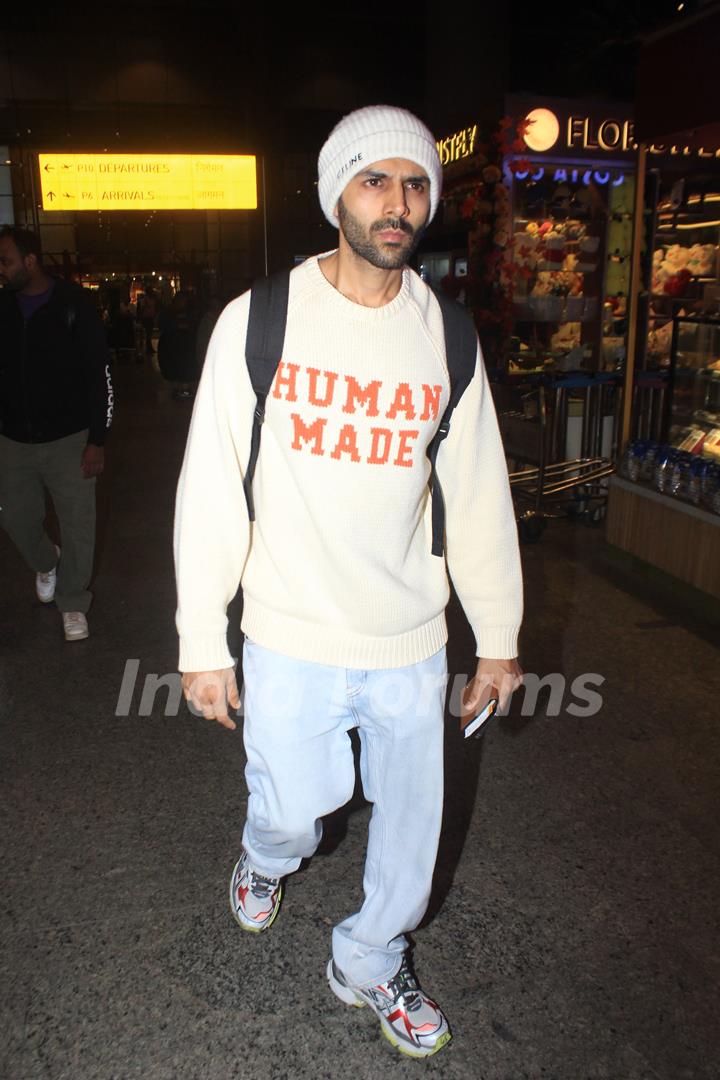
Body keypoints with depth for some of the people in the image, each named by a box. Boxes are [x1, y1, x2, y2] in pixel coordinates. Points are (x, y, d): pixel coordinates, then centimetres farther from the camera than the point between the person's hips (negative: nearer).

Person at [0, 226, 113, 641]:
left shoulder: (74, 304, -9)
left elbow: (100, 374, -8)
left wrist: (97, 440, -11)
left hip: (69, 439, -4)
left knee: (78, 525, 1)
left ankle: (73, 603, 20)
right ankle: (46, 563, 44)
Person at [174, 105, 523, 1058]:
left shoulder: (446, 337, 0)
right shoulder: (258, 322, -7)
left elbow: (478, 495, 5)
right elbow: (212, 489, -6)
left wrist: (498, 637, 8)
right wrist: (202, 642, -6)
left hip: (412, 640, 3)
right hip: (291, 636, -2)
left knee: (411, 819, 14)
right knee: (298, 803, 9)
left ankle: (371, 964, 43)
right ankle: (266, 859, 49)